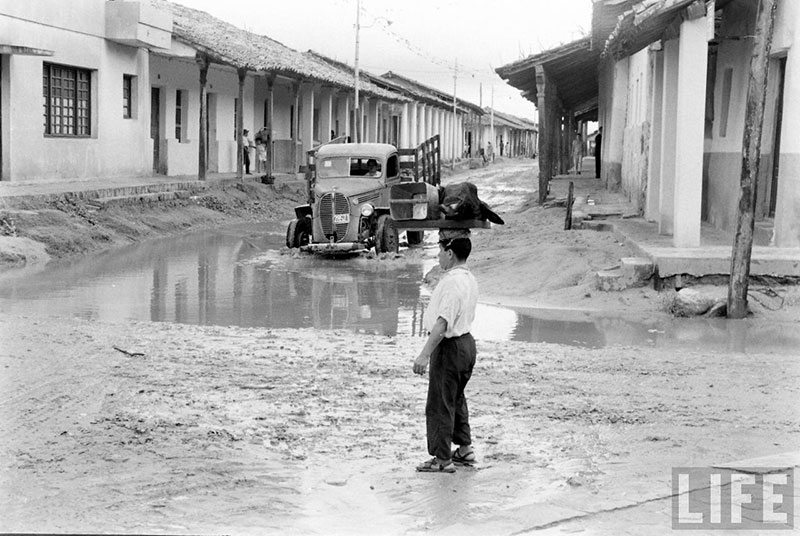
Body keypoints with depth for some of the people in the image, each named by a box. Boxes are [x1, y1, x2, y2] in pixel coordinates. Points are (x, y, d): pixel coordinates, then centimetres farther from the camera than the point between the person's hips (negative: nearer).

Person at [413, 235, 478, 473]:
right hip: (466, 342, 10)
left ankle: (443, 459, 7)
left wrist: (424, 355, -27)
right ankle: (465, 449, 31)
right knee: (456, 400, 23)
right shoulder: (469, 278, 8)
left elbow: (443, 322, -28)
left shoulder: (452, 282, -23)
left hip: (449, 346, -10)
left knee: (440, 404, 0)